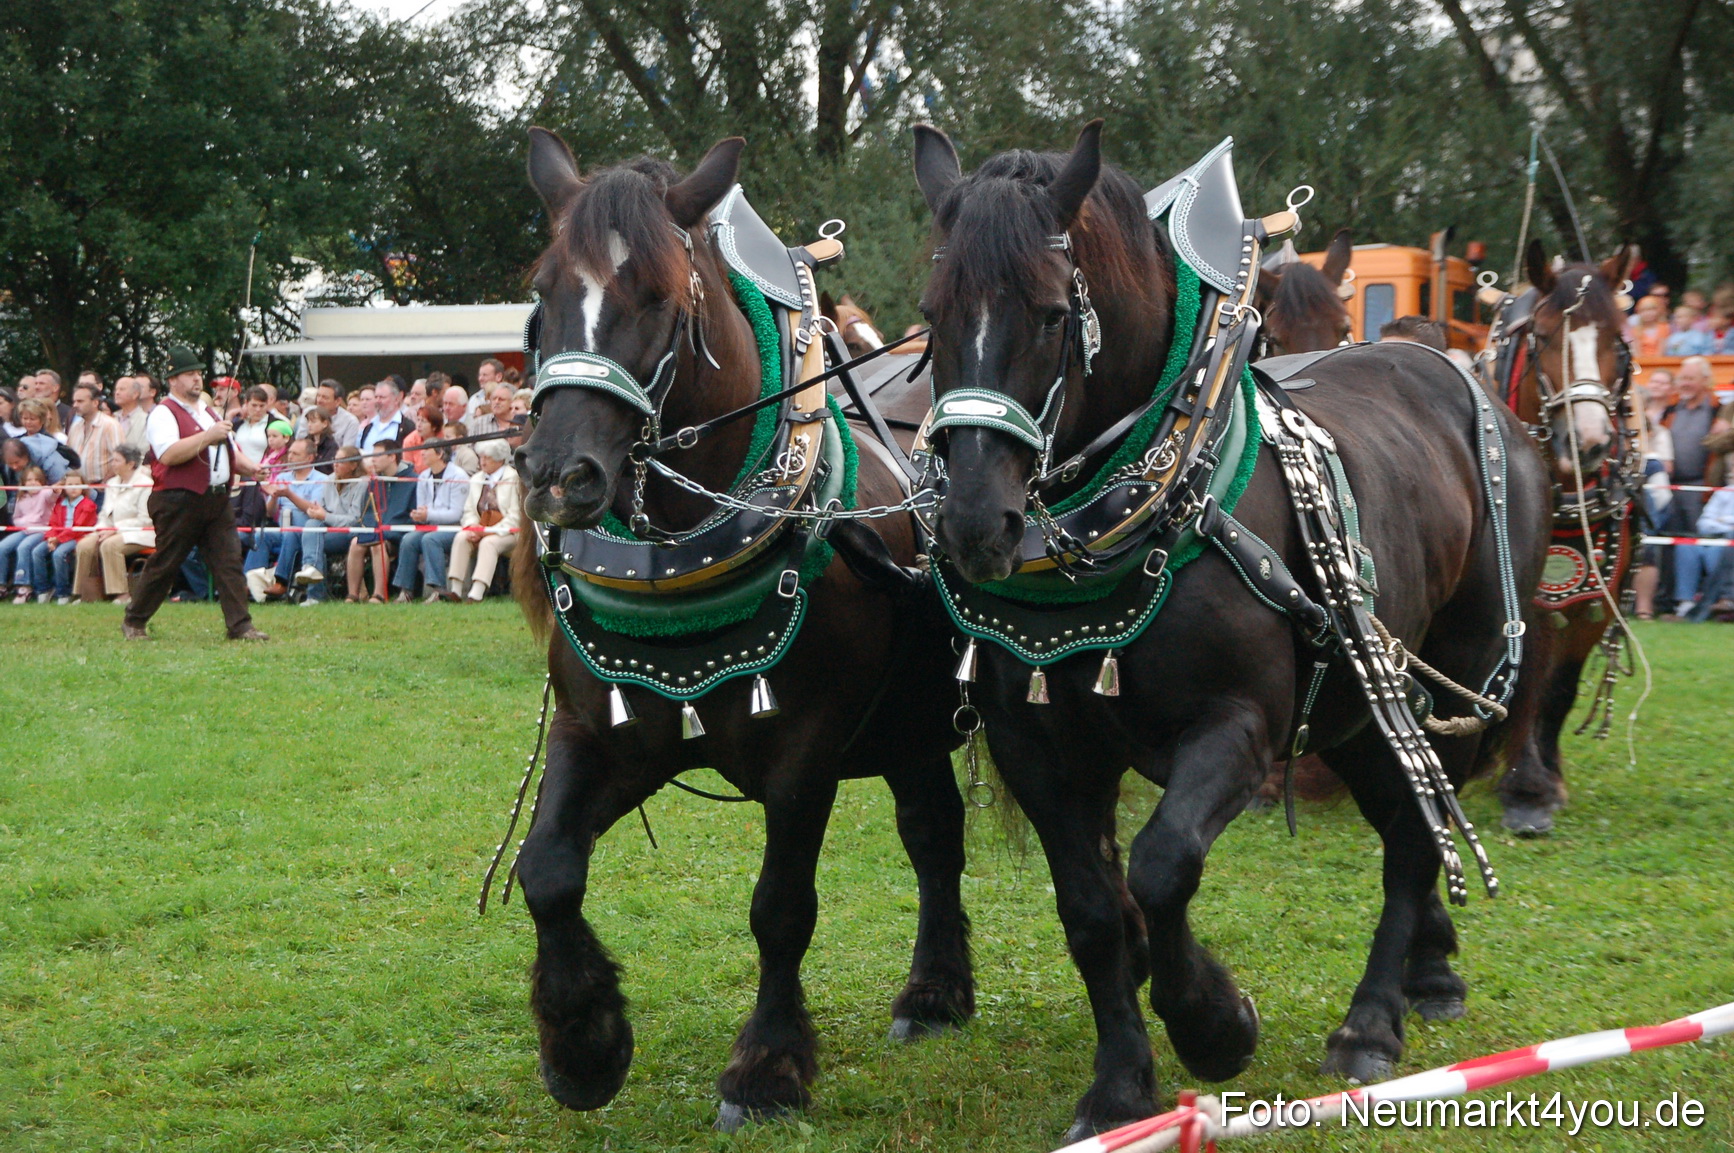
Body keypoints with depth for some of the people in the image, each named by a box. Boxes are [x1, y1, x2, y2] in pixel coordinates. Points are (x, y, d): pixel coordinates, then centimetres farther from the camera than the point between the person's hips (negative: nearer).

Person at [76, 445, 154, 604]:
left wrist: (115, 529, -17)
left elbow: (144, 519, -14)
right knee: (85, 545, -18)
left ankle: (121, 595, -29)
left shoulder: (144, 484, -8)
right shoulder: (112, 483, 16)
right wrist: (102, 529, -3)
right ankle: (89, 595, -14)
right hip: (112, 531, 7)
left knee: (110, 545, -34)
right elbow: (104, 514, 20)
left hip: (138, 534, -7)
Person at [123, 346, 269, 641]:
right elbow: (169, 454, -21)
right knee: (164, 565, 1)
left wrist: (250, 467, 9)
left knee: (229, 562, -3)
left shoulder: (208, 413, 23)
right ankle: (133, 622, 15)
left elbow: (228, 451, 29)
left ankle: (240, 626, -6)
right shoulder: (164, 414, -6)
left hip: (217, 500, 7)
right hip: (178, 502, -7)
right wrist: (208, 437, -21)